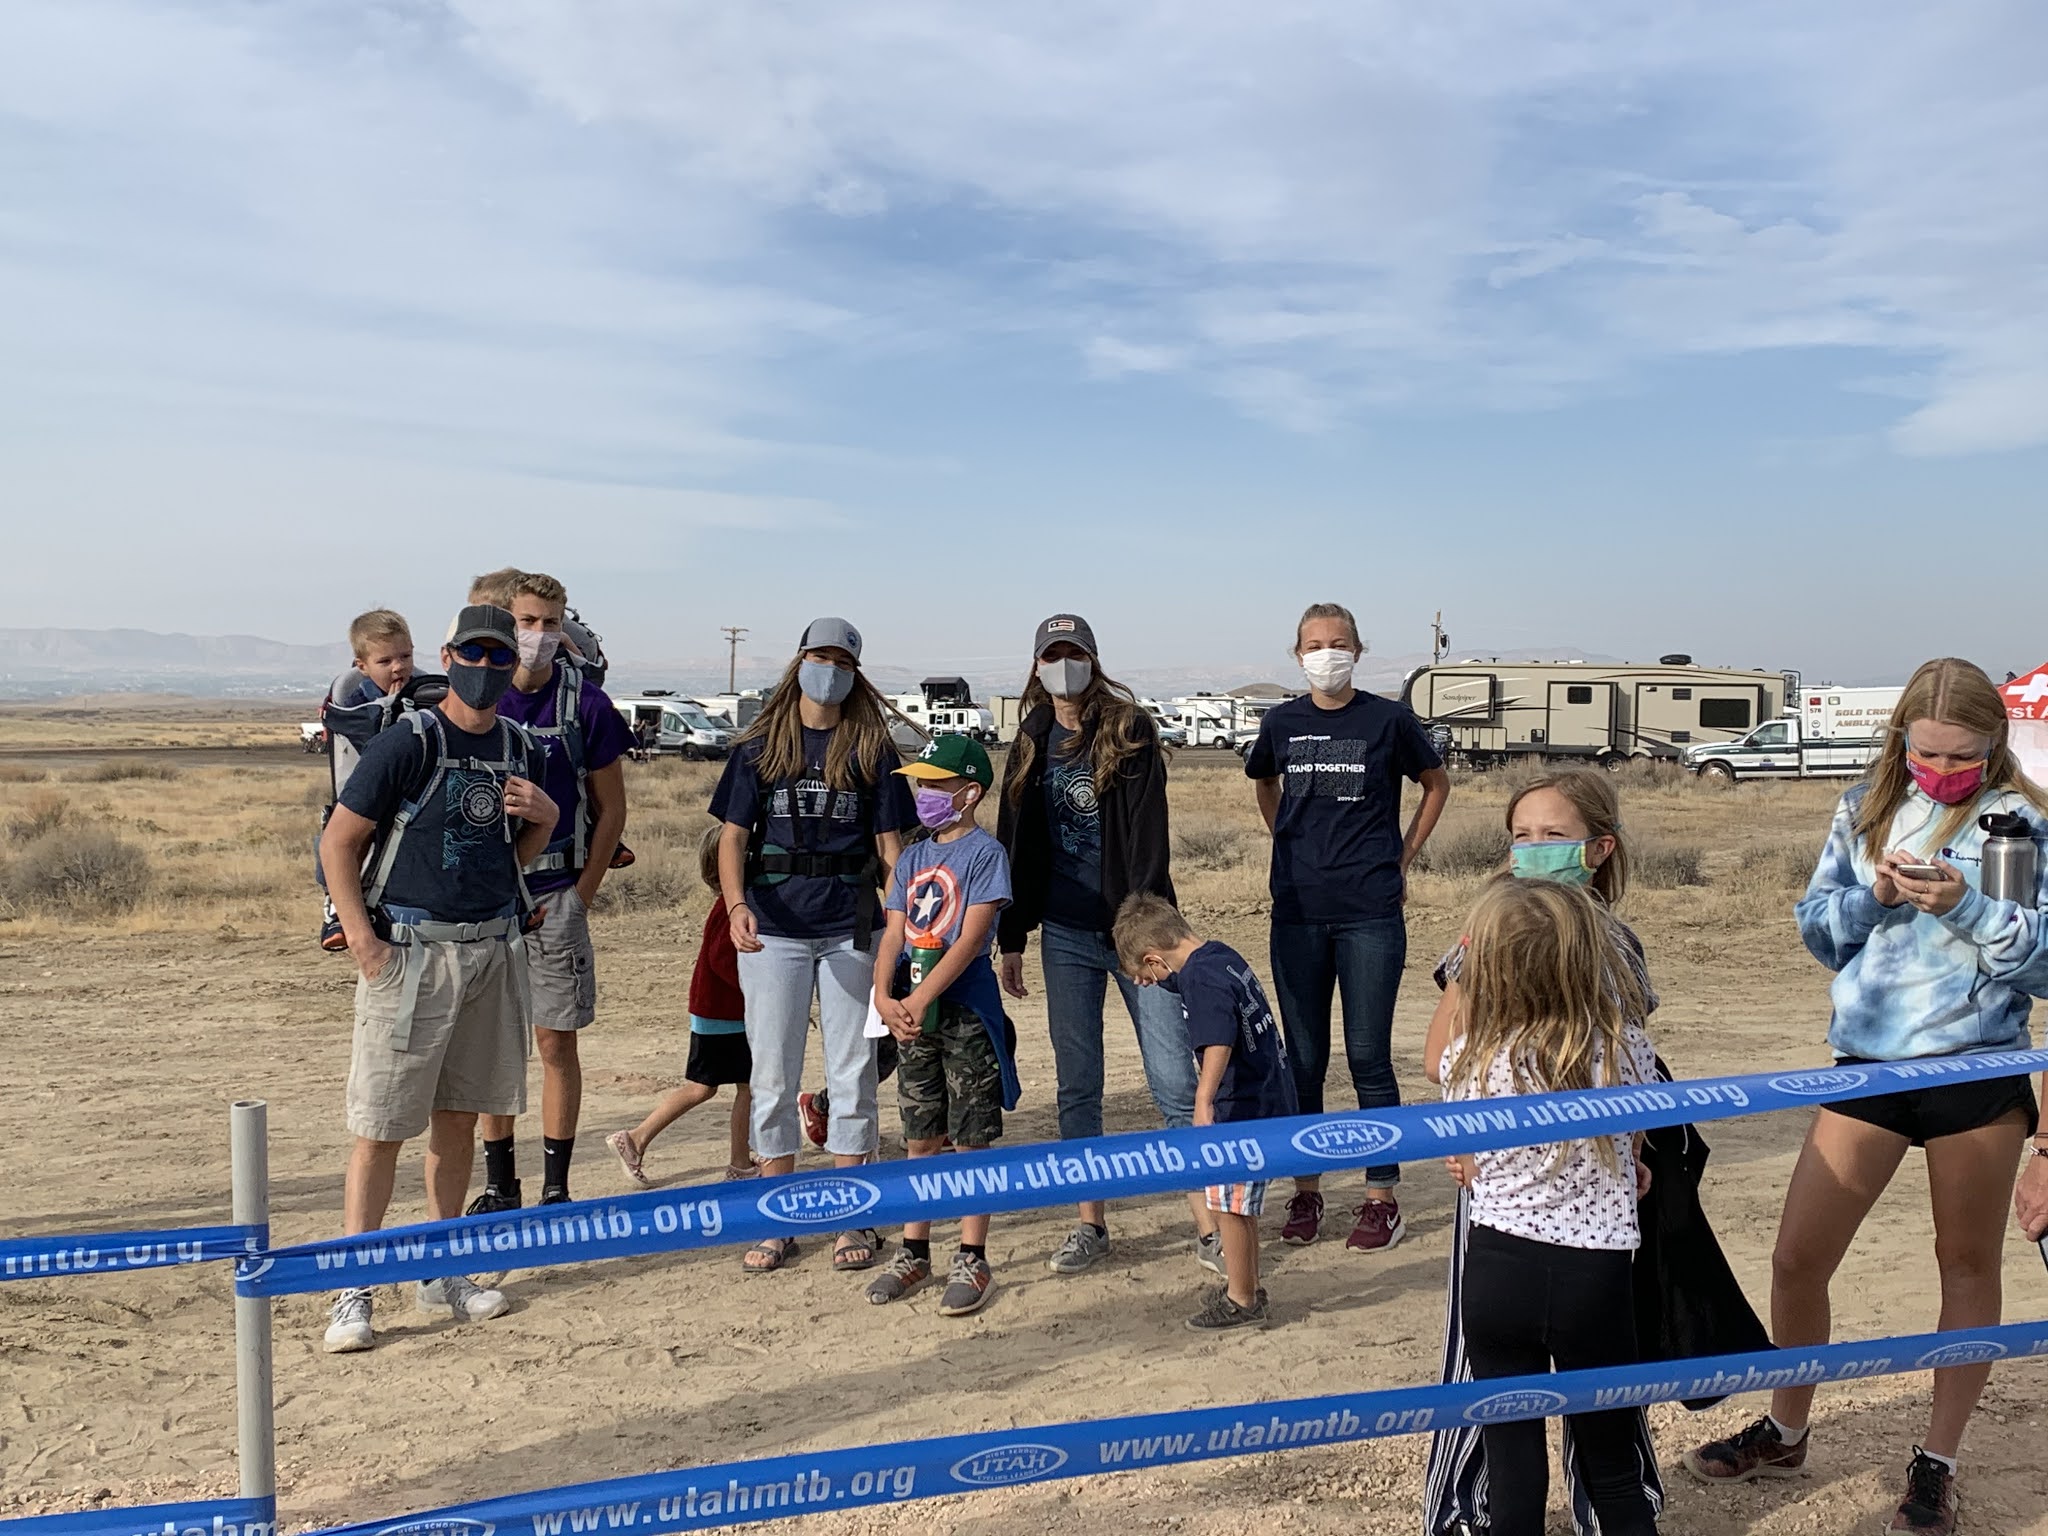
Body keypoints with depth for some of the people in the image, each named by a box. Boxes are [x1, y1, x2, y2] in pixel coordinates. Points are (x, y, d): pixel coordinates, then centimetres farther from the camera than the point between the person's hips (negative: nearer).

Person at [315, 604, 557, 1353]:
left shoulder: (521, 750, 9)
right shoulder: (406, 744, -9)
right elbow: (338, 842, -7)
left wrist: (545, 815, -2)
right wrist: (362, 940, -15)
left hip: (494, 949, 6)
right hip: (411, 952, -5)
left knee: (459, 1117, 13)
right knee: (381, 1126, -3)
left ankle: (441, 1272, 25)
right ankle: (353, 1292, 5)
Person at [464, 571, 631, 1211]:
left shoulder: (585, 703, -2)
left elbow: (611, 808, 3)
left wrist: (581, 892, -2)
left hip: (557, 894, -2)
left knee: (558, 1041, 3)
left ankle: (555, 1189, 14)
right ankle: (498, 1185, 21)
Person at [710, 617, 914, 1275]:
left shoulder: (872, 750, 4)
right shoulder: (760, 749, 5)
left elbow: (890, 843, 4)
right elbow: (732, 835, 2)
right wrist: (736, 905, -16)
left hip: (851, 930, 0)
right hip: (772, 930, 0)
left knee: (852, 1072, 6)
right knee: (773, 1075, 6)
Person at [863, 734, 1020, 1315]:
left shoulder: (985, 852, -8)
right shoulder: (912, 858, 12)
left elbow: (970, 938, -16)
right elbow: (894, 934, 6)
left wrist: (921, 999, -20)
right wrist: (885, 997, -10)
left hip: (966, 1011, -6)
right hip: (914, 1016, 6)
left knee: (972, 1139, 2)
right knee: (921, 1138, 13)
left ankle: (973, 1260, 11)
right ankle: (914, 1251, 24)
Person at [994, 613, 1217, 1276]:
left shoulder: (1128, 730, -2)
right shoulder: (1031, 744, 11)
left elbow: (1148, 833, -10)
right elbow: (1016, 844, 14)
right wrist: (1011, 939, 11)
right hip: (1065, 935, 4)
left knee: (1174, 1082, -4)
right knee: (1077, 1085, 8)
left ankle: (1209, 1228, 4)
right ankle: (1090, 1225, 19)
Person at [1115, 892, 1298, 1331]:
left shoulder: (1201, 977, -20)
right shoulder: (1222, 955, 9)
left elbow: (1218, 1040, -33)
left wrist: (1204, 1098, -41)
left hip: (1245, 1109, -10)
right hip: (1270, 1099, 10)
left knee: (1230, 1204, 2)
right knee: (1238, 1203, 20)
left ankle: (1241, 1302, 13)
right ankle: (1246, 1286, 32)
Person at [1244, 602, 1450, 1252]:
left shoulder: (1388, 720, -3)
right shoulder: (1282, 723, 5)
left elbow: (1436, 784, 13)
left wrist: (1401, 858, 8)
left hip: (1370, 913, -3)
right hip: (1297, 913, 3)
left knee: (1369, 1057, 0)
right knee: (1303, 1059, 8)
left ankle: (1382, 1199, 11)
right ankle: (1306, 1192, 20)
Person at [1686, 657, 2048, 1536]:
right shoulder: (1866, 811, 6)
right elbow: (1819, 934, 7)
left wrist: (1964, 905, -22)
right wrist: (1874, 895, -12)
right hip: (1868, 1061, 3)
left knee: (1968, 1263, 10)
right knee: (1797, 1258, 4)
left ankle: (1938, 1463, 26)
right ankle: (1784, 1434, 26)